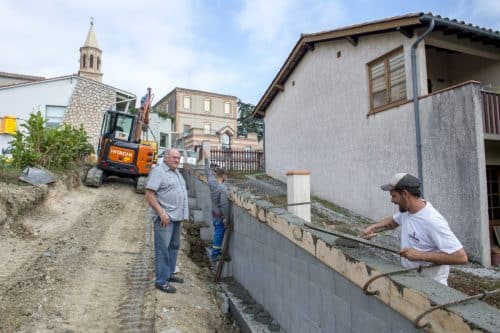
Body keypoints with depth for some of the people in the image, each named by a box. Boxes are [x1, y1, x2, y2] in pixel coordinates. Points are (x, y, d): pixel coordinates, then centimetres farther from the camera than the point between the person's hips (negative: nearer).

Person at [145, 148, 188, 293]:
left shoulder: (176, 172, 16)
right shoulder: (158, 171, -11)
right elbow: (149, 194, -17)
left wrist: (182, 213, 17)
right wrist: (162, 213, -23)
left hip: (176, 216, 9)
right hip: (165, 217, -9)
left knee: (174, 246, 16)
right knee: (163, 249, -3)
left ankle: (169, 274, 29)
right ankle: (161, 280, 5)